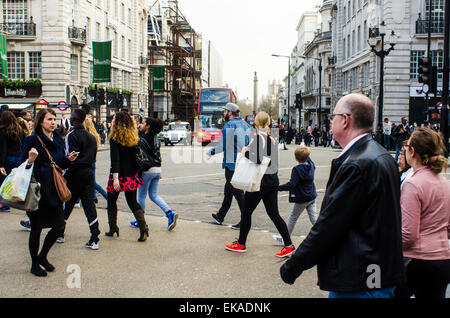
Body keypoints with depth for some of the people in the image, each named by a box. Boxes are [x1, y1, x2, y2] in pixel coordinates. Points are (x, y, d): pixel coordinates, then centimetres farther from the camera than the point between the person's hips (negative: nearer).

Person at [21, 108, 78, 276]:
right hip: (38, 191, -6)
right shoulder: (32, 141, -9)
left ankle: (42, 256, 29)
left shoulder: (58, 140, 9)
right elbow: (24, 166, -8)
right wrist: (30, 161, -28)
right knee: (36, 227, 4)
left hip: (54, 190, 6)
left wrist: (69, 159, -2)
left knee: (59, 224, 6)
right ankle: (35, 264, 21)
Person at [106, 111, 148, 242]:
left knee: (111, 202, 14)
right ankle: (143, 227, -6)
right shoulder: (134, 138, 4)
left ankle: (112, 229, 21)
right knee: (133, 202, 10)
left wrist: (115, 178, -23)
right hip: (132, 176, 5)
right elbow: (136, 157, 8)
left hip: (119, 175, -5)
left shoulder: (114, 139, -12)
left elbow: (115, 160, -19)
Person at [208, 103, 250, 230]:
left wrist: (210, 152, 2)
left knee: (237, 192, -3)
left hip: (232, 164, -9)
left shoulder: (229, 125, -14)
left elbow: (222, 146, -15)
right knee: (228, 189, 19)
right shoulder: (246, 124, 11)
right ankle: (220, 216, 32)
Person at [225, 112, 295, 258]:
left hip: (260, 181, -7)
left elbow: (257, 159, -25)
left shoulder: (258, 138, -14)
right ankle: (289, 245, 7)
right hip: (273, 180, 8)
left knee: (246, 212, 7)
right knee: (274, 214, 10)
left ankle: (241, 244, 19)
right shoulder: (272, 139, 10)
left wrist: (246, 152, -9)